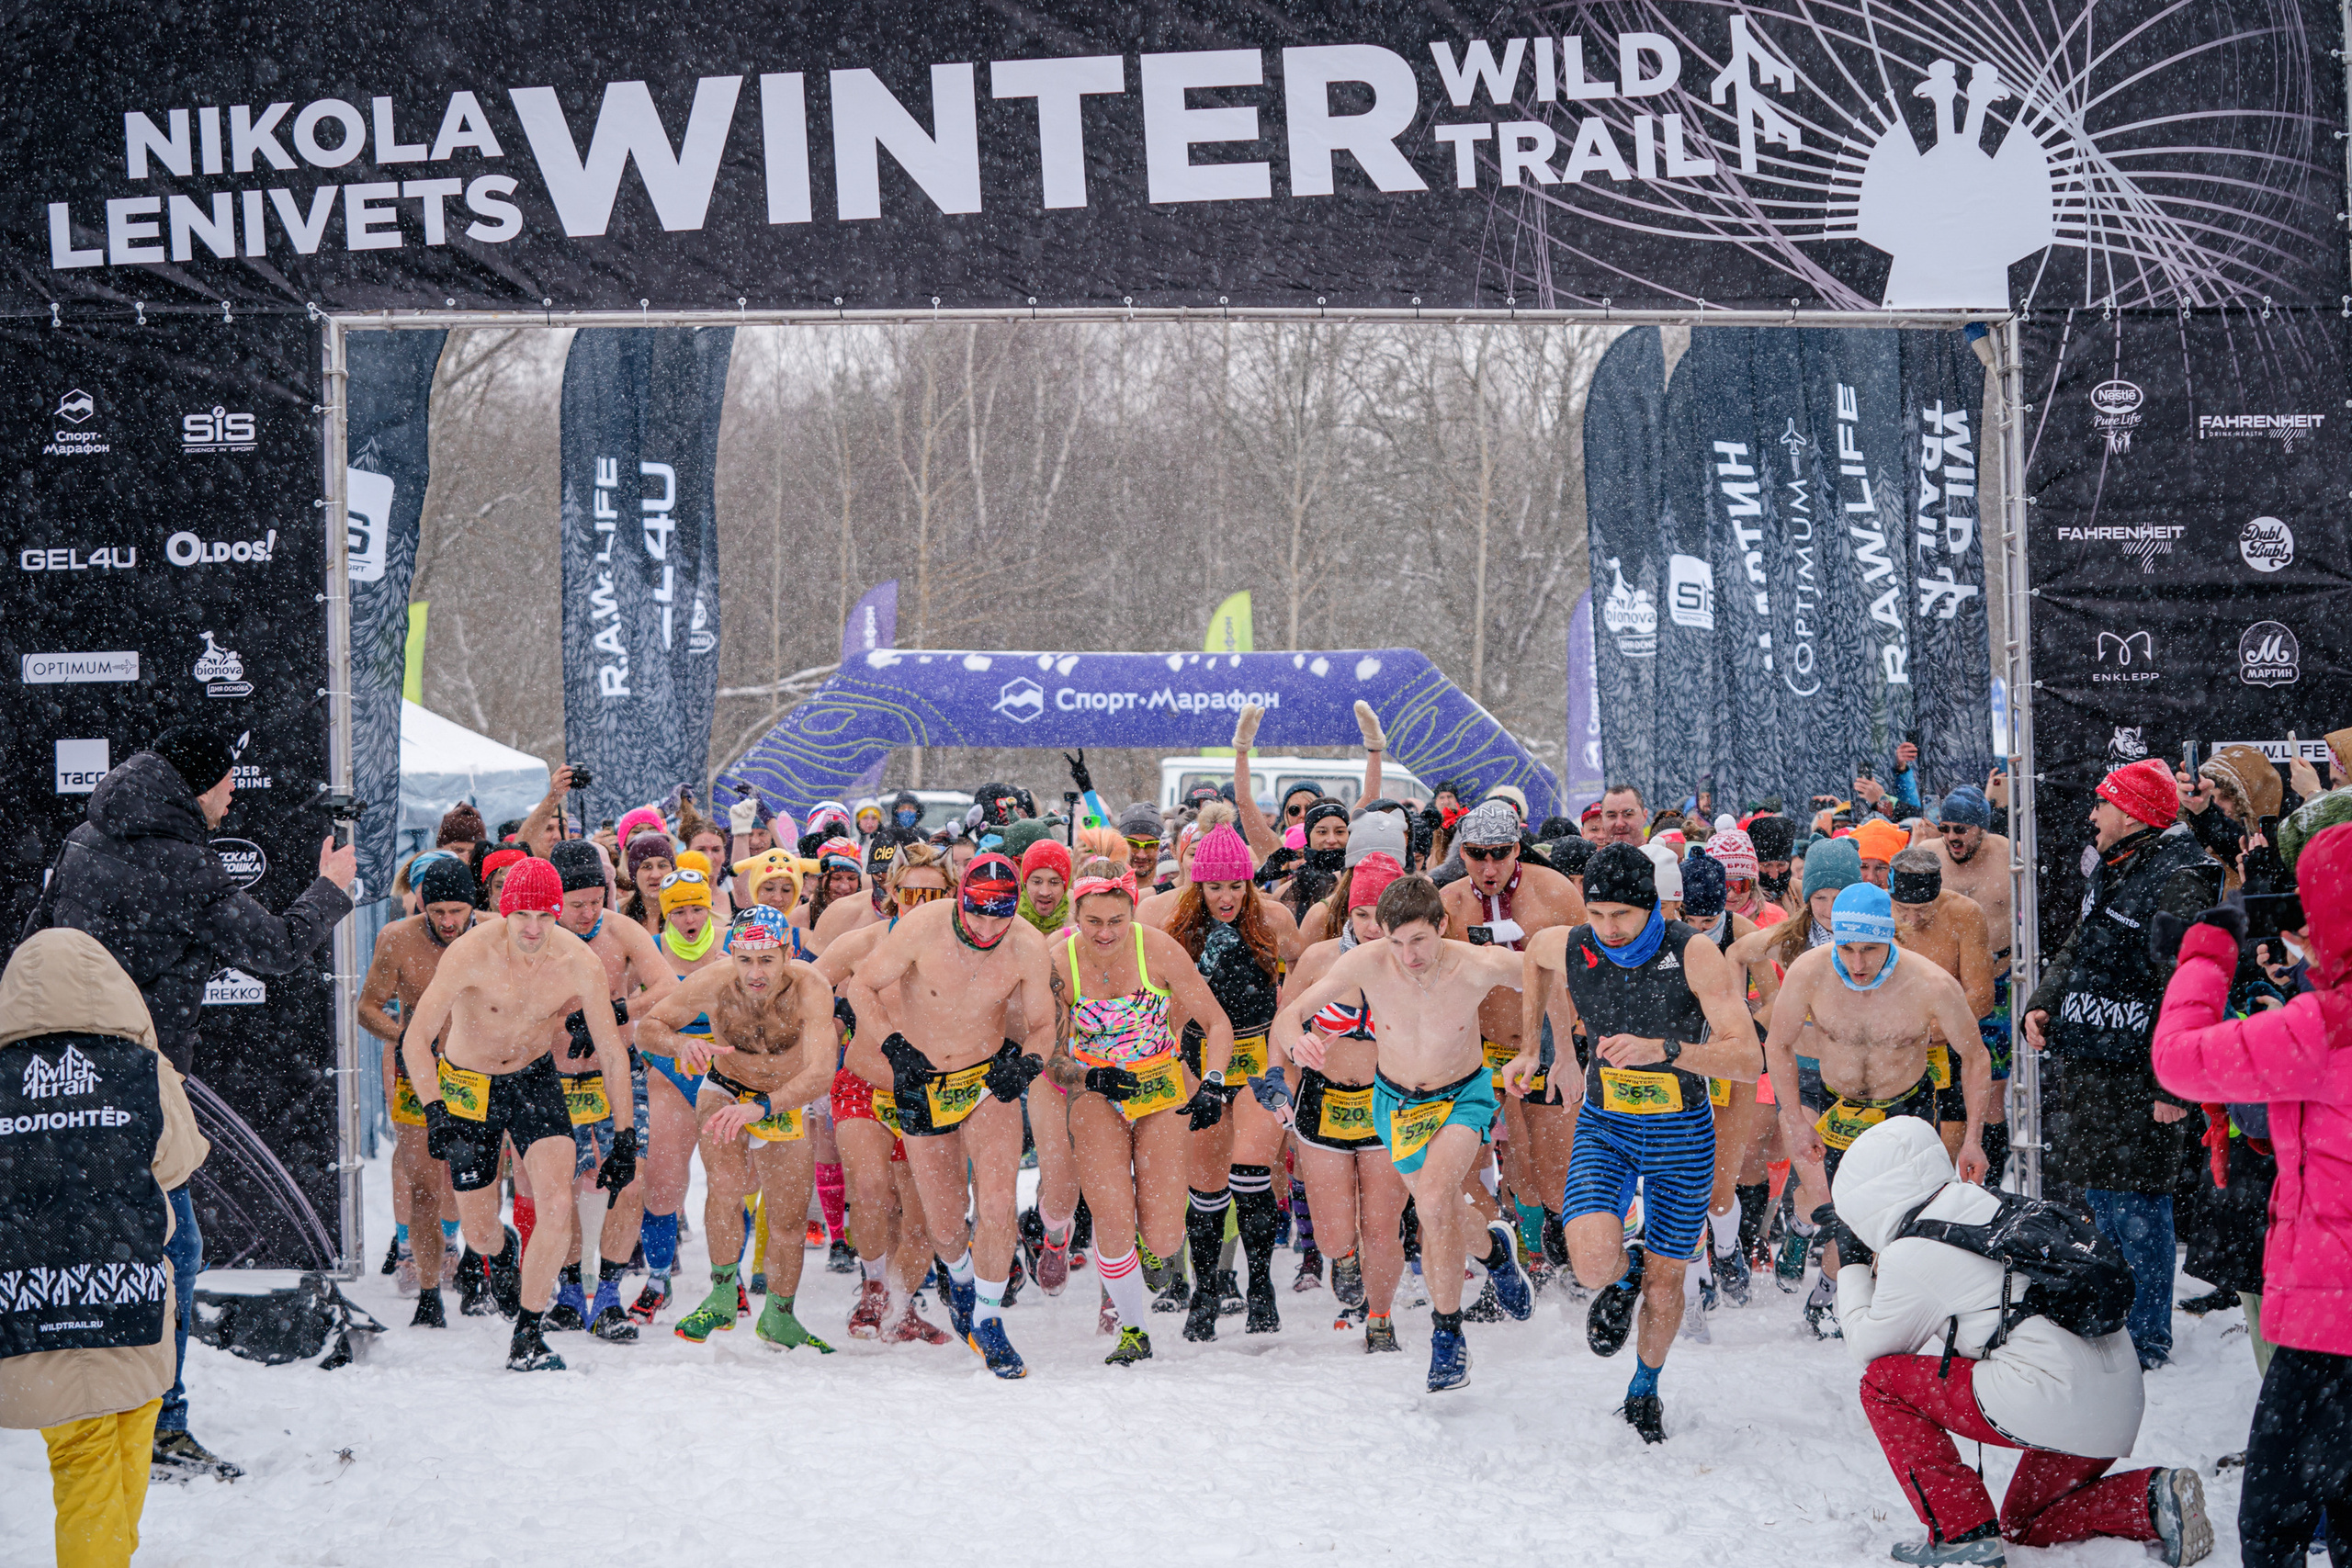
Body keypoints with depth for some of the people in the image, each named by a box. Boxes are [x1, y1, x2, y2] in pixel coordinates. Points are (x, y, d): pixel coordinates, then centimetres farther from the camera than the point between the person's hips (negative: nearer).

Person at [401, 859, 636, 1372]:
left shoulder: (579, 964, -18)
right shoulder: (472, 953, -26)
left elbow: (613, 1053, -6)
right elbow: (416, 1040, -26)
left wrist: (624, 1139, -7)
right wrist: (434, 1112, -41)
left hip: (535, 1079, 1)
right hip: (467, 1085, -1)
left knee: (557, 1203, -20)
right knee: (479, 1231, 5)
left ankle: (527, 1336, -6)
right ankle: (497, 1249, 46)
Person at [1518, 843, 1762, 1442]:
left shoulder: (1693, 954, -23)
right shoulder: (1567, 948, -13)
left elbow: (1749, 1060, -28)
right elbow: (1533, 954, 15)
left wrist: (1664, 1048, -42)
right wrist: (1529, 1048, 14)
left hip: (1682, 1133, -1)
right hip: (1605, 1128, 1)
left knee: (1664, 1280, 11)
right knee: (1594, 1264, -23)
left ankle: (1645, 1387, 40)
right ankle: (1622, 1276, 15)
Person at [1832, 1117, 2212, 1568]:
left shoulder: (1911, 1254, -4)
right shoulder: (1991, 1207, 19)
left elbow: (1868, 1350, 10)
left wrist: (1852, 1273, 24)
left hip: (2051, 1403, -9)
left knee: (1883, 1381, 5)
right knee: (2026, 1527, 28)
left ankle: (1962, 1532, 0)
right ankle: (2155, 1499, 7)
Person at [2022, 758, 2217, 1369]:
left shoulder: (2179, 880, -17)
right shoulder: (2112, 871, 14)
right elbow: (2077, 950, 26)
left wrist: (2174, 1085, -24)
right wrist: (2043, 1003, 7)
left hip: (2135, 1078, -10)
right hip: (2090, 1066, 10)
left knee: (2134, 1206, -4)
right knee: (2100, 1194, 19)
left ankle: (2147, 1338, 5)